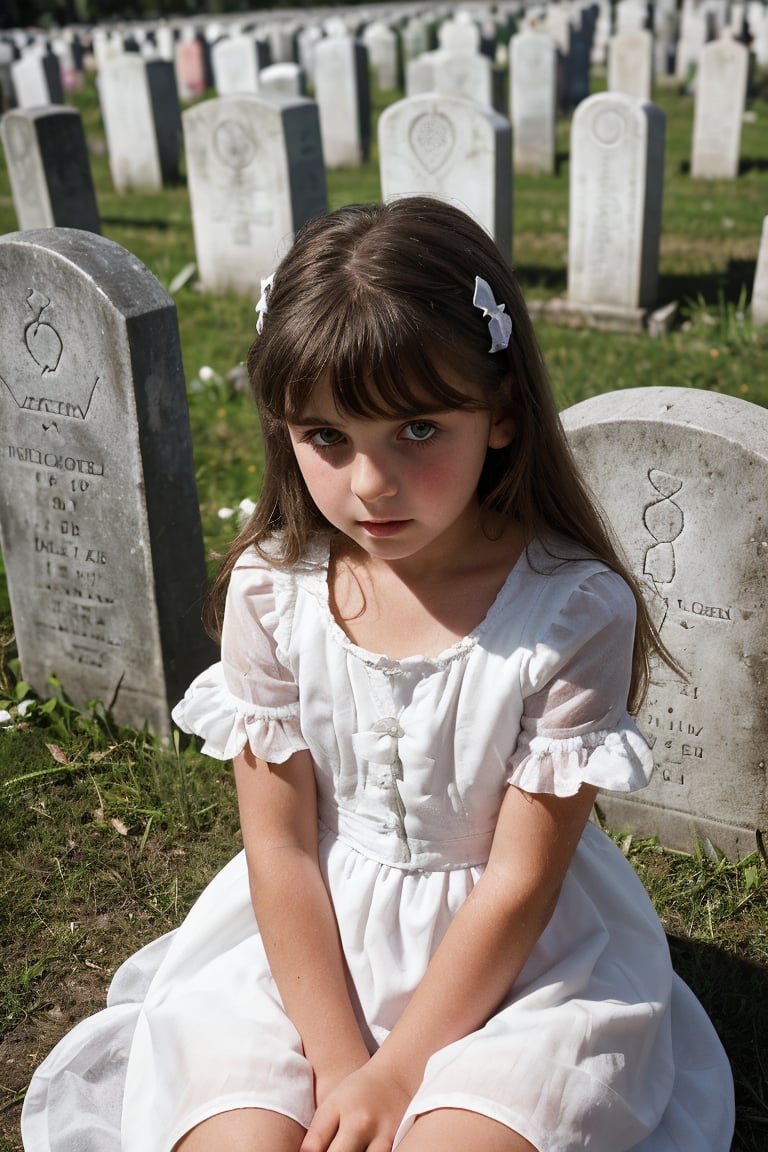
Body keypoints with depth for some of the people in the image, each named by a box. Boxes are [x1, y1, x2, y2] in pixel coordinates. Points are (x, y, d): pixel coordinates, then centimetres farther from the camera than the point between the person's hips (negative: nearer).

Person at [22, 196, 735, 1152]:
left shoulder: (574, 610, -19)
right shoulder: (270, 591, -12)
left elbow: (521, 880, -14)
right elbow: (279, 844, -7)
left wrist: (395, 1074, -13)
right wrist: (338, 1062, -8)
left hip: (515, 957, -1)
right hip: (307, 940, 2)